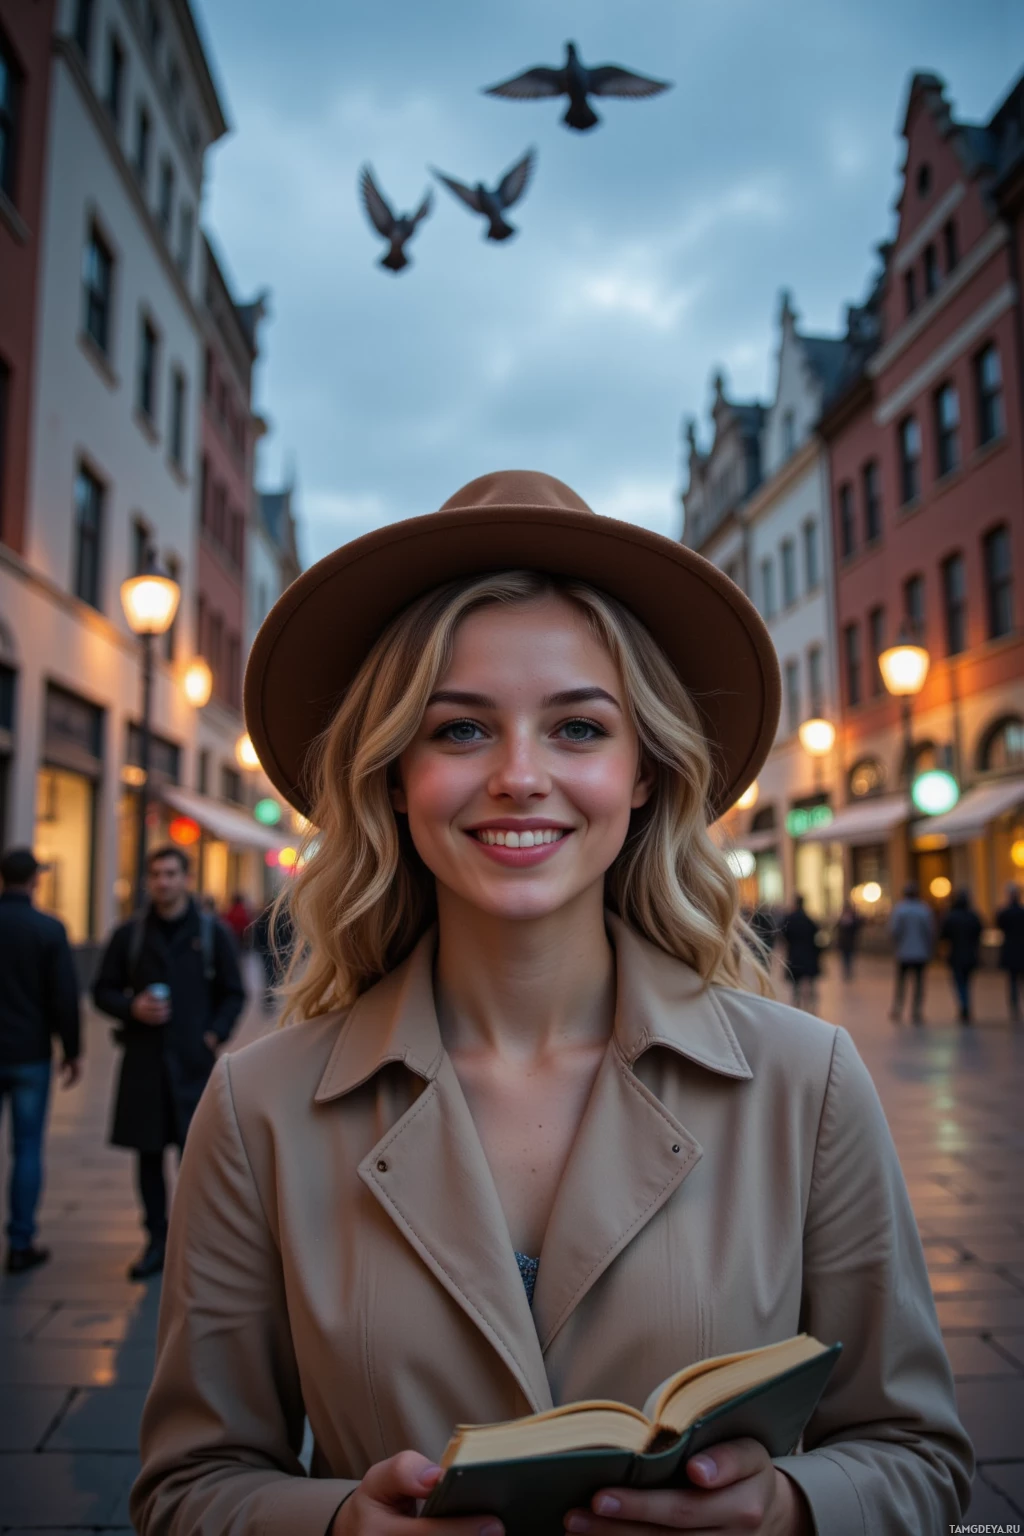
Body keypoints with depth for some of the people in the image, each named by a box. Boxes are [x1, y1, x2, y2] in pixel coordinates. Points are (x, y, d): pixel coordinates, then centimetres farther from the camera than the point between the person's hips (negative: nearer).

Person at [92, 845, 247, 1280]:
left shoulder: (212, 933, 3)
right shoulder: (128, 934, 6)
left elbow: (233, 994, 7)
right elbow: (102, 991, 10)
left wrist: (214, 1035, -7)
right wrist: (131, 1007, -9)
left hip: (195, 1061, -2)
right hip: (143, 1062, 2)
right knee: (148, 1154, 8)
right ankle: (157, 1241, 21)